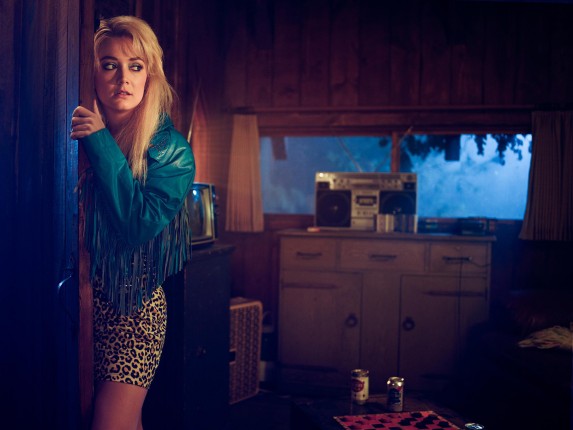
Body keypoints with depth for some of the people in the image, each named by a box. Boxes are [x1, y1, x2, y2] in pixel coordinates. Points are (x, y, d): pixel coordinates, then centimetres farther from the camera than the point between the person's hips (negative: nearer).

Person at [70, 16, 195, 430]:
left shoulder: (170, 148, -8)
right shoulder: (76, 133, 3)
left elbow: (139, 226, -20)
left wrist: (102, 146, -19)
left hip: (133, 306, -3)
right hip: (80, 300, 4)